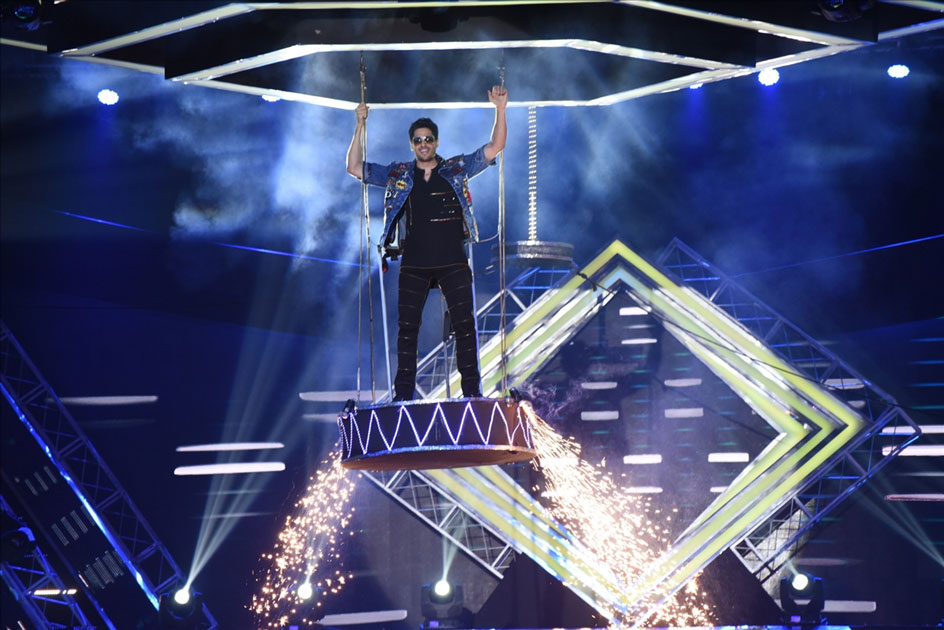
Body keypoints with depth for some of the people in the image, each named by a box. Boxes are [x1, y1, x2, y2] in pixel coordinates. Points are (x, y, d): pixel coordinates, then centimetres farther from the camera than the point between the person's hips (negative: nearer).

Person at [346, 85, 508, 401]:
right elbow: (354, 167, 8)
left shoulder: (457, 169, 7)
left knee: (465, 325, -2)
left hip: (453, 263, -1)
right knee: (407, 328, 1)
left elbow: (495, 147, 3)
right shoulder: (398, 175, 9)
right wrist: (360, 126, 0)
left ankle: (472, 391, 4)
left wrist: (500, 109, -9)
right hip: (414, 265, 1)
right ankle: (403, 394, 5)